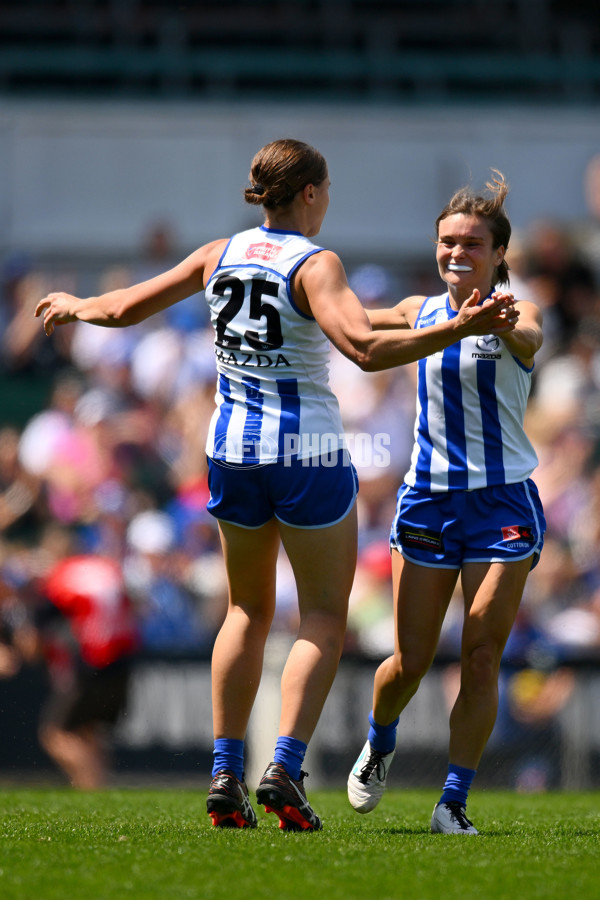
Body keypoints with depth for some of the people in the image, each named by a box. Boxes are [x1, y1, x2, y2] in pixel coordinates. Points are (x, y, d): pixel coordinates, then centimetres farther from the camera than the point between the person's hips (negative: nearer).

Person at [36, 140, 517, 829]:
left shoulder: (220, 255, 3)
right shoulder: (314, 265, -13)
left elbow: (126, 308, 10)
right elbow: (365, 349, -27)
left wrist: (76, 307, 30)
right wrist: (460, 329, -30)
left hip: (232, 447, 5)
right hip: (308, 451, -5)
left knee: (247, 610, 18)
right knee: (324, 616, 5)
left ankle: (225, 774, 12)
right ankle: (285, 769, -11)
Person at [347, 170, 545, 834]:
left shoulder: (515, 312, -6)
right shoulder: (422, 311, 8)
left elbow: (529, 338, -29)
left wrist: (504, 327, -51)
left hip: (502, 504, -3)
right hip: (428, 499, 3)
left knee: (481, 656, -7)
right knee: (410, 662, 2)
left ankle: (453, 803, 0)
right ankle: (379, 743, 32)